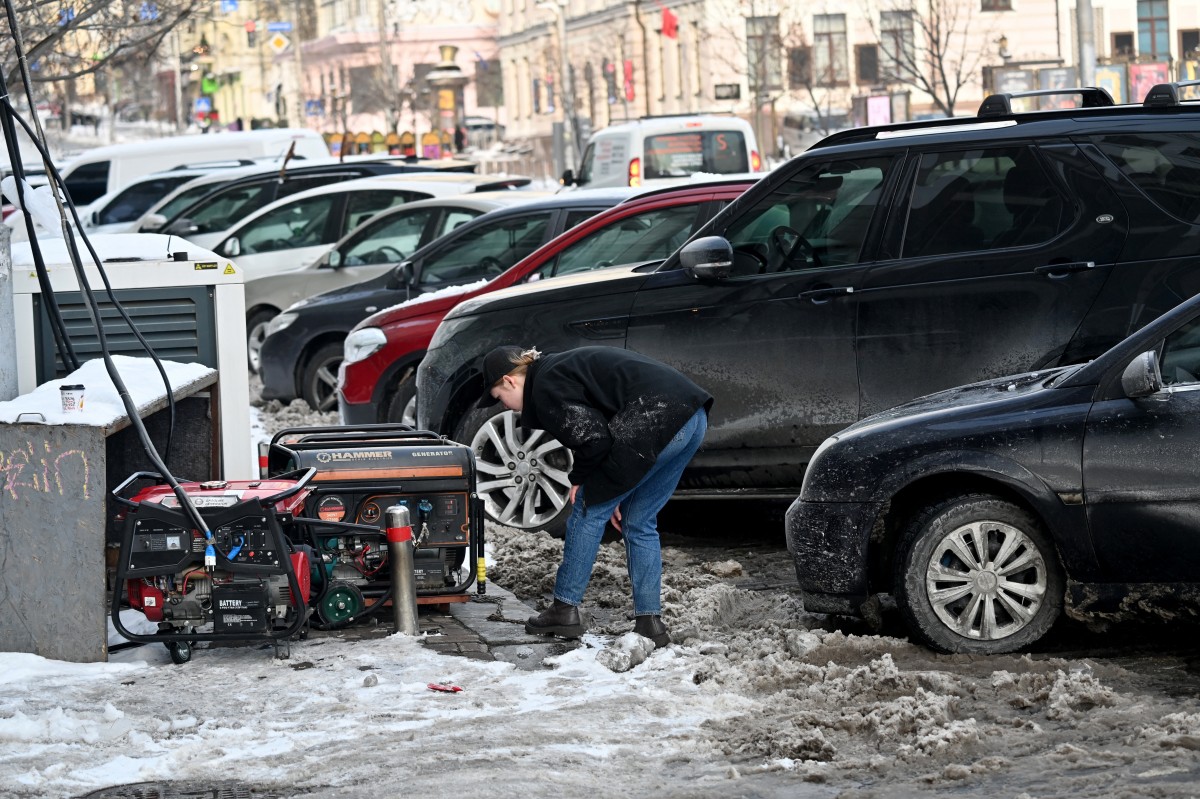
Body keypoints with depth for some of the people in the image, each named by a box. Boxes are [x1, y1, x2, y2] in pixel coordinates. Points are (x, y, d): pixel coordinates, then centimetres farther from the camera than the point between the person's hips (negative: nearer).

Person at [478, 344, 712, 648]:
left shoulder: (546, 389, -3)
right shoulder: (560, 370, 27)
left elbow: (593, 438, -12)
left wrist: (579, 478, 6)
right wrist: (610, 492, 21)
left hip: (657, 423, -10)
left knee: (589, 511, 5)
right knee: (639, 523, 18)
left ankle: (565, 610, 11)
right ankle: (650, 621, 16)